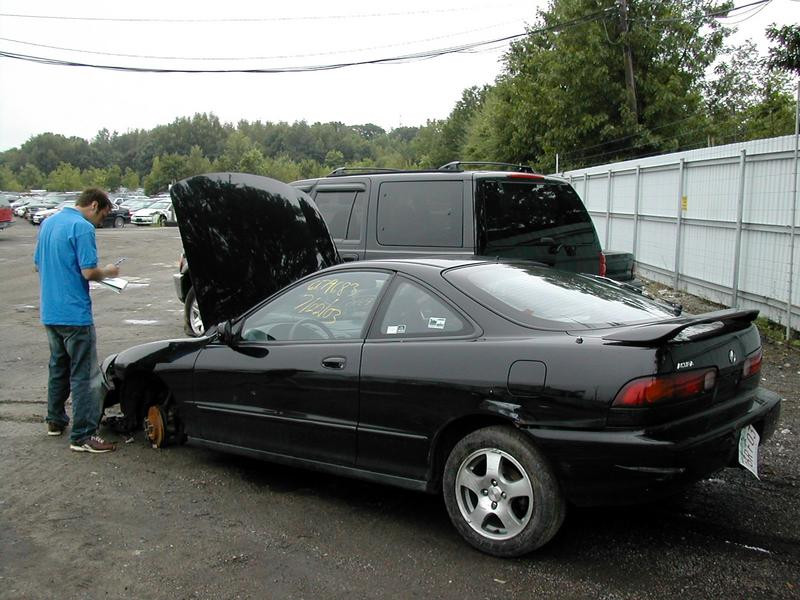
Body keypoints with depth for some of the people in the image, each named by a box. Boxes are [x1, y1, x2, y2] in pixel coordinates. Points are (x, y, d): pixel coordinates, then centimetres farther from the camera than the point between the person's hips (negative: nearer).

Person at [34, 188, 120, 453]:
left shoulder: (48, 223, 13)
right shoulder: (82, 227, -15)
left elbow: (39, 264, 21)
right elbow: (89, 272, -20)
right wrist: (108, 272, -2)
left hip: (50, 312, 9)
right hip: (75, 314, -9)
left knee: (58, 367, 22)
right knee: (84, 374, -4)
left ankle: (55, 421, 34)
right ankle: (83, 436, -3)